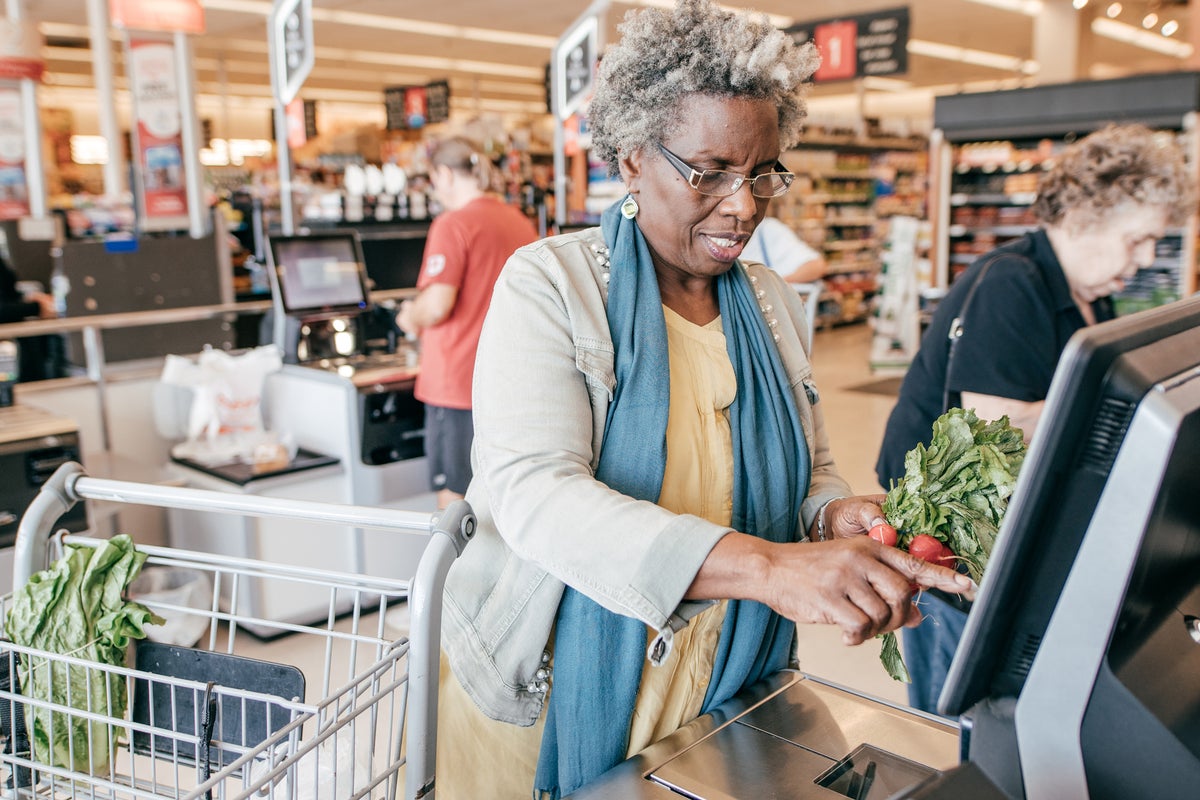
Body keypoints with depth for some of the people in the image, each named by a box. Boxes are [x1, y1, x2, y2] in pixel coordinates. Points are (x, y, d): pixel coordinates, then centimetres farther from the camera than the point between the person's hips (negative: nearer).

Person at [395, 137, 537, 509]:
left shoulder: (453, 224, -12)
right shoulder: (522, 223, 9)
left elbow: (436, 306, -21)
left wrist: (410, 318, 1)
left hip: (458, 382, -7)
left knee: (453, 496, 2)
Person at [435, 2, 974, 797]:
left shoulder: (773, 303, 3)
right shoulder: (548, 285, -14)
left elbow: (809, 472, 12)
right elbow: (532, 492, -28)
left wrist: (834, 514, -14)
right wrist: (766, 565, -40)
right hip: (554, 700, -4)